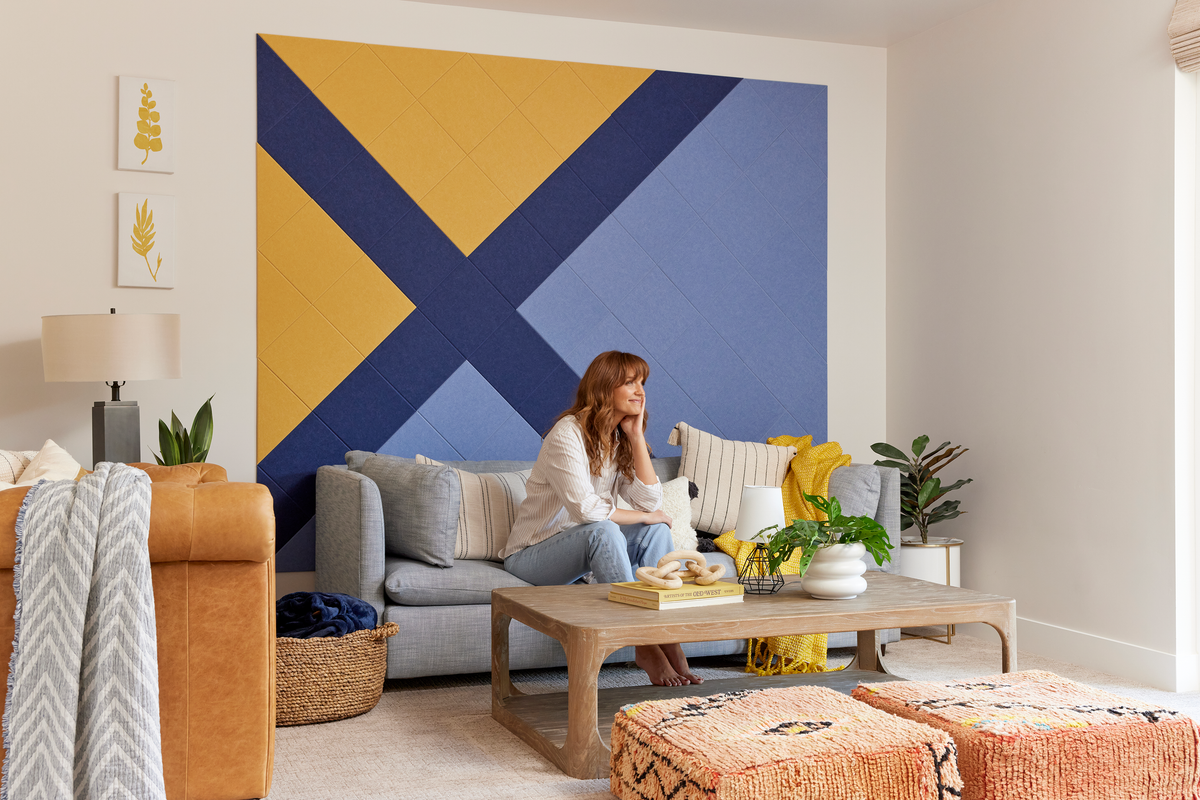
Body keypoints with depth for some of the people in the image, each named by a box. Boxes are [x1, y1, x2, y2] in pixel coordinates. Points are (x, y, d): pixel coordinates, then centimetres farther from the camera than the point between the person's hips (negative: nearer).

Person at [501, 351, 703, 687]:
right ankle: (644, 647, -31)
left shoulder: (620, 440, 6)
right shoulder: (568, 433, -19)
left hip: (587, 546, 8)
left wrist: (637, 436, -10)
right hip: (531, 554, -7)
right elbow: (586, 508, -29)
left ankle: (665, 637, -20)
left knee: (656, 530, -13)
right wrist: (644, 516, -15)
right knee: (603, 532, -35)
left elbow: (651, 502, -6)